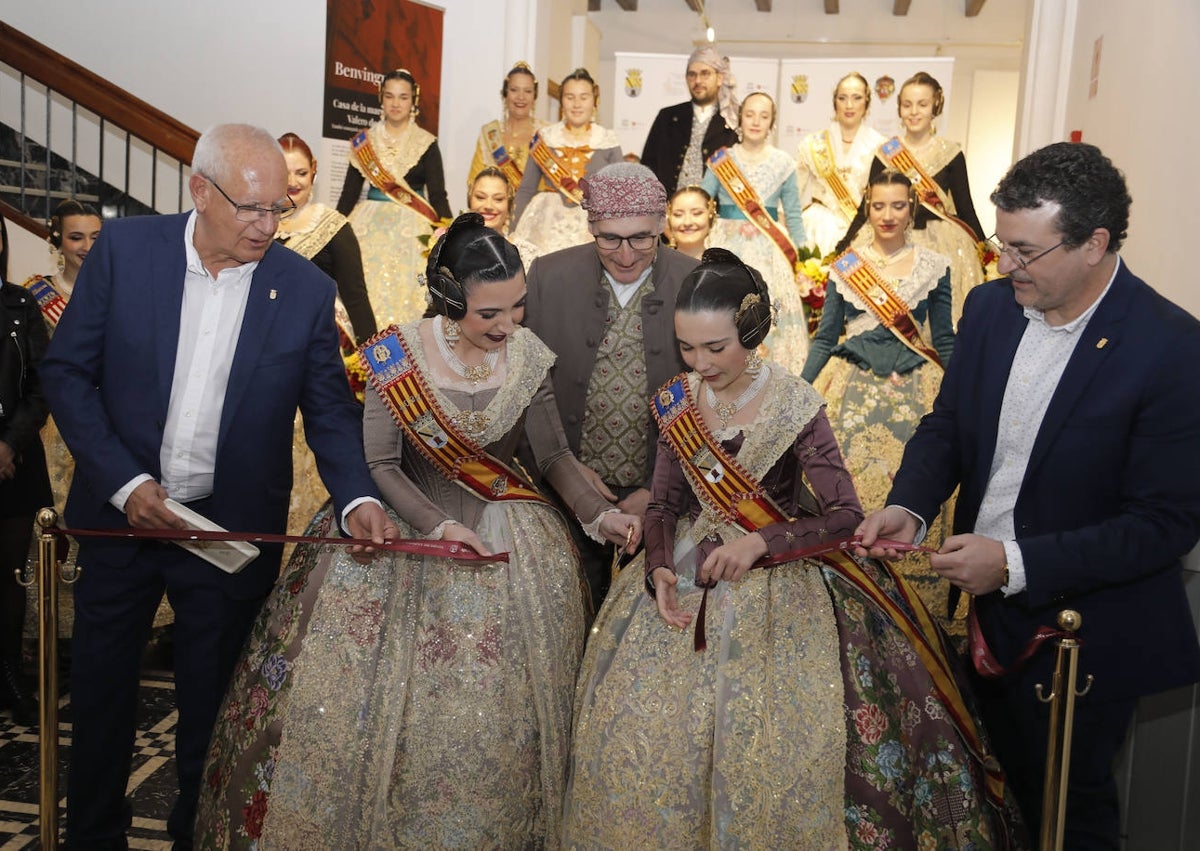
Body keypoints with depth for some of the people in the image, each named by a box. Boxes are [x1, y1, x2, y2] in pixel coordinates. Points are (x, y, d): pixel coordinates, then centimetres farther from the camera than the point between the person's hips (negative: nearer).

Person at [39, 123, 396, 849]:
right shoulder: (125, 249, -8)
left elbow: (330, 411, -3)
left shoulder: (306, 288, -8)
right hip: (120, 516, 1)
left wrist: (358, 498, -21)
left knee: (211, 708, 14)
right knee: (100, 694, 18)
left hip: (233, 534, -1)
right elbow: (68, 372, -4)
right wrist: (124, 483, -14)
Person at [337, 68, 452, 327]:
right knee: (365, 291, -3)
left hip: (411, 228, -2)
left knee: (404, 290, -8)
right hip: (369, 226, 2)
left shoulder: (426, 143, 1)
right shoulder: (364, 141, 8)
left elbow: (437, 194, -3)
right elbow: (350, 192, 10)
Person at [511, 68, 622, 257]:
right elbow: (526, 190, 7)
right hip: (547, 228, 0)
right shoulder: (544, 137, 6)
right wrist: (514, 235, 3)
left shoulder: (609, 141, 5)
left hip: (593, 231, 0)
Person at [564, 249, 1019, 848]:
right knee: (639, 722, 0)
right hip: (689, 573, 4)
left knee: (783, 732, -10)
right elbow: (664, 504, 4)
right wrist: (658, 569, -14)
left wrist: (761, 542, -26)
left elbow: (844, 514, -13)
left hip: (783, 571, -3)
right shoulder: (677, 401, -2)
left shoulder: (795, 405, -14)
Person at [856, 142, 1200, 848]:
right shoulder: (991, 306, -4)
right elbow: (947, 423, 7)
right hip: (986, 611, 5)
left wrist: (1018, 564, -26)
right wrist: (910, 506, -12)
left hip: (1082, 631, -5)